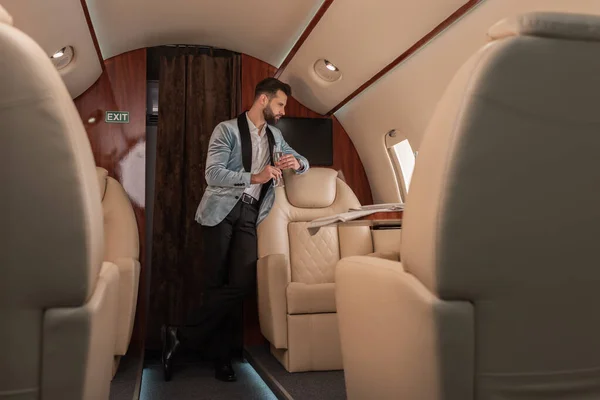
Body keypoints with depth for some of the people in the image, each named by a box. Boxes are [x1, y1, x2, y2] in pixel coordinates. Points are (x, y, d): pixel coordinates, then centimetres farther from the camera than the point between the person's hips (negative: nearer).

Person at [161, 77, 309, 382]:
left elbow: (303, 163, 28)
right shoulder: (227, 129, 0)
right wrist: (254, 177, -20)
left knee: (242, 283, -11)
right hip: (221, 211, -5)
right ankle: (222, 356, 9)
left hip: (249, 214, 5)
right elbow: (213, 174, -11)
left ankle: (180, 335, 0)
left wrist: (297, 163, 3)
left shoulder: (275, 135, 20)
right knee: (216, 284, -5)